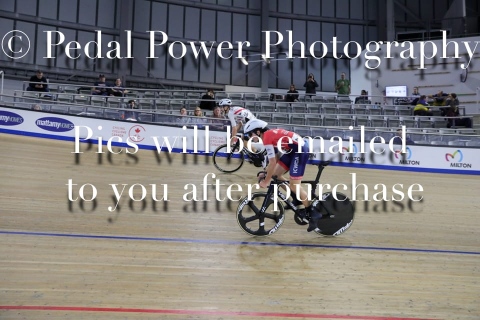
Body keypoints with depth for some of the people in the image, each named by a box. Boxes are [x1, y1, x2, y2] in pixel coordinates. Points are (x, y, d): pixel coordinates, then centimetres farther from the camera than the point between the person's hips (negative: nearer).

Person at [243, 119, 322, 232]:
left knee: (294, 185, -10)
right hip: (294, 149, 10)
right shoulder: (270, 134, 14)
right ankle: (300, 203, 16)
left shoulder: (266, 137, -15)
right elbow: (274, 160, 18)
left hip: (301, 150, -10)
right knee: (276, 175, 10)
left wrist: (266, 181, -9)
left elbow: (273, 163, -17)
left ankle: (314, 213, 1)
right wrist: (265, 173, 18)